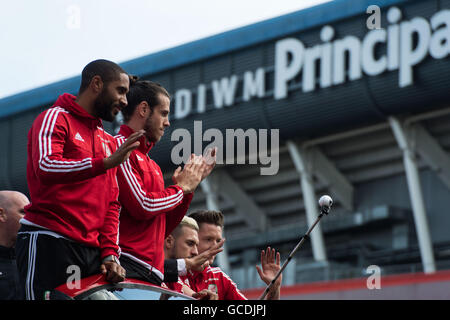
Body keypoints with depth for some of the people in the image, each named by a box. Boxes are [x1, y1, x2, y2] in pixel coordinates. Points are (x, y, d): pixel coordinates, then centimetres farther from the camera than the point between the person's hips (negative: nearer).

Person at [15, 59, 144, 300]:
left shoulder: (108, 142, 24)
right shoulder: (55, 118, 1)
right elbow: (46, 167, -18)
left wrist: (110, 254, 5)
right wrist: (106, 163, -26)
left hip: (91, 251, 7)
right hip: (48, 243, -7)